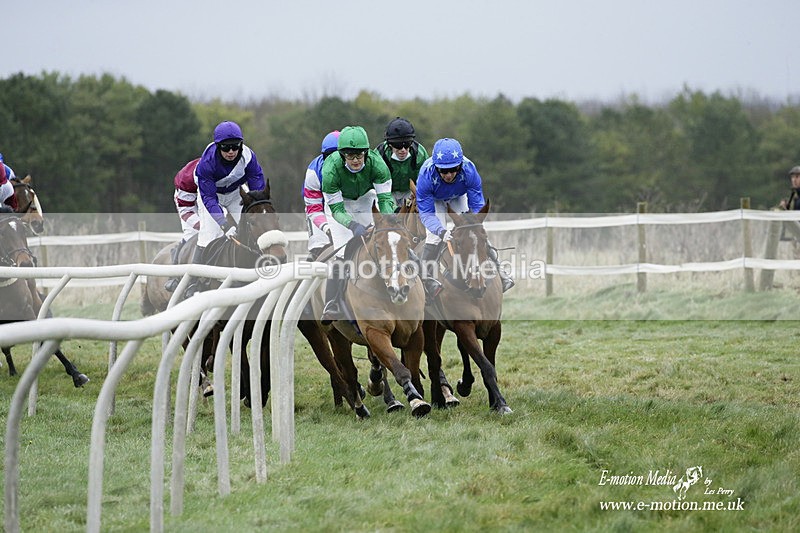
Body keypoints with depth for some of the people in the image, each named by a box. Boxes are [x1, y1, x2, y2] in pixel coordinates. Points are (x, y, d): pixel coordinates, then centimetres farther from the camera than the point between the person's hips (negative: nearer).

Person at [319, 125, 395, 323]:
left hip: (365, 198, 2)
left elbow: (385, 197, -24)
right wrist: (354, 226, -44)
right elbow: (336, 209, -28)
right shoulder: (331, 169, -35)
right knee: (343, 252, -16)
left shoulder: (375, 163, -32)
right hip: (339, 202, -2)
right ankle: (331, 307, -12)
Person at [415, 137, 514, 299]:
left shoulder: (469, 170, -38)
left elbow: (478, 206, -29)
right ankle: (428, 280, -15)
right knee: (434, 235, -21)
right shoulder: (426, 175, -41)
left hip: (459, 196, 2)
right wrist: (441, 230, -53)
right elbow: (426, 213, -36)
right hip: (434, 199, -2)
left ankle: (498, 273, 3)